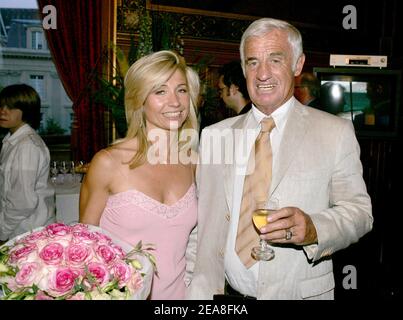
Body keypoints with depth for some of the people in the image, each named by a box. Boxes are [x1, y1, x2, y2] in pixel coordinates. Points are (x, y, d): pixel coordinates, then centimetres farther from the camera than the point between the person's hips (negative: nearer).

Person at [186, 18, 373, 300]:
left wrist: (313, 228, -26)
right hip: (225, 292, 3)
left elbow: (359, 211, -8)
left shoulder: (336, 133, -7)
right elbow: (201, 222, 0)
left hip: (301, 293, -2)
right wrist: (197, 291, -1)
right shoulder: (215, 135, 0)